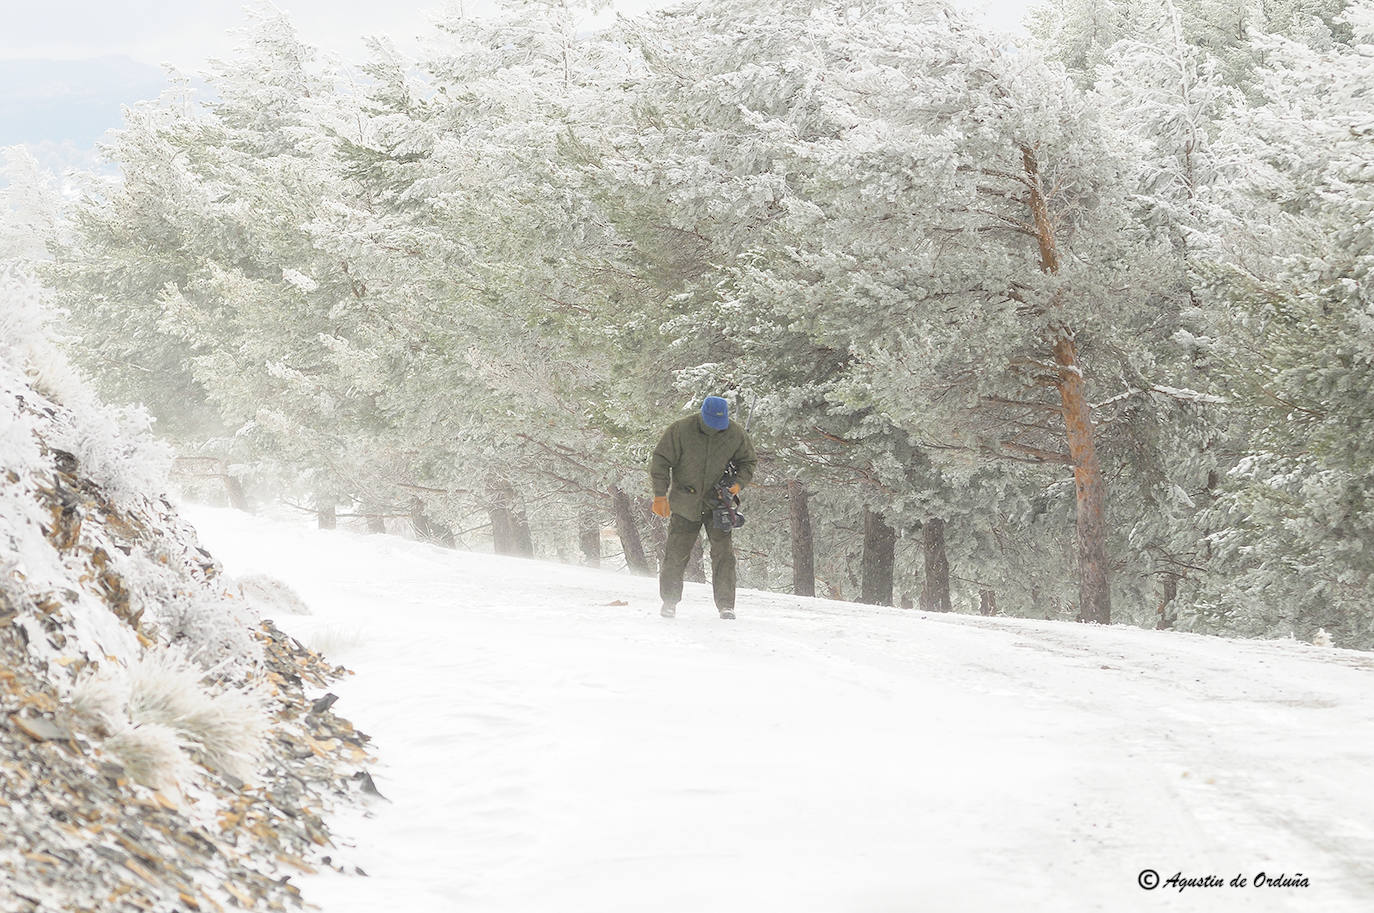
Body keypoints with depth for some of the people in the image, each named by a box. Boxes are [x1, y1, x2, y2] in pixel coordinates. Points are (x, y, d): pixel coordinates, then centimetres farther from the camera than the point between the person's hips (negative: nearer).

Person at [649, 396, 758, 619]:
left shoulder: (735, 435, -6)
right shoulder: (680, 430, -12)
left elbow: (748, 461, 10)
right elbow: (661, 461, -6)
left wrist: (739, 483, -9)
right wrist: (660, 495, -13)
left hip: (717, 503, 1)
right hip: (684, 504, -1)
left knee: (723, 554, -9)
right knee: (676, 555, 0)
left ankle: (726, 605, -4)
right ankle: (669, 601, 19)